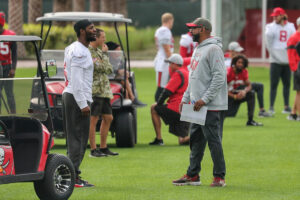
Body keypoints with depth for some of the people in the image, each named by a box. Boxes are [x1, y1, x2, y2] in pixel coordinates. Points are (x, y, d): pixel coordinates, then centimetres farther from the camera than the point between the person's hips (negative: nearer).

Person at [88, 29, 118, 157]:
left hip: (104, 91, 9)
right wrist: (104, 53, -5)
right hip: (94, 90, -9)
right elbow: (102, 67, -18)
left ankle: (103, 148, 18)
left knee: (108, 118, 11)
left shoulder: (98, 51, 17)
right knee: (93, 120, -6)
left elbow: (109, 70, 14)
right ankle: (93, 150, -3)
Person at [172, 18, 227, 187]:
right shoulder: (198, 50, 18)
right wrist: (186, 98, 17)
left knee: (214, 141, -6)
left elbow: (219, 77, -20)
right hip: (198, 106, 10)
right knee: (196, 141, 13)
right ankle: (193, 175, 20)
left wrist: (204, 99, -22)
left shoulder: (213, 49, -13)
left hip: (212, 107, -10)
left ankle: (220, 176, 0)